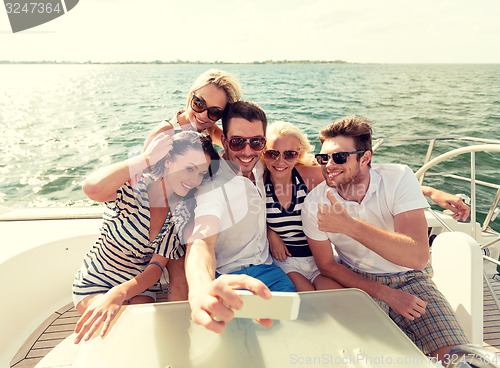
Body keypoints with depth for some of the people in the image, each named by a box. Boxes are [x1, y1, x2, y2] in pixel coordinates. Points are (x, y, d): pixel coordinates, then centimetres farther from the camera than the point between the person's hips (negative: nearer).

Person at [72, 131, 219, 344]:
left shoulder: (181, 212, -11)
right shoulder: (132, 187, -23)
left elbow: (156, 267, -14)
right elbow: (92, 188, -48)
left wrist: (119, 294, -33)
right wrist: (146, 158, -36)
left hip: (140, 287, 3)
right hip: (95, 285, -3)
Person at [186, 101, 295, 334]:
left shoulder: (259, 167, 1)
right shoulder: (213, 186, -20)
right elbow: (201, 241, -38)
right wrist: (202, 289, -61)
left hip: (266, 267, 6)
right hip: (230, 279, -5)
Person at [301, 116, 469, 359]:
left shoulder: (398, 178, -18)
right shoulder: (314, 204, -14)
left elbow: (418, 256, -27)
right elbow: (326, 265, -4)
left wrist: (349, 225, -38)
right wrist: (385, 294, -14)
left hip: (409, 279, 0)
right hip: (358, 283, 1)